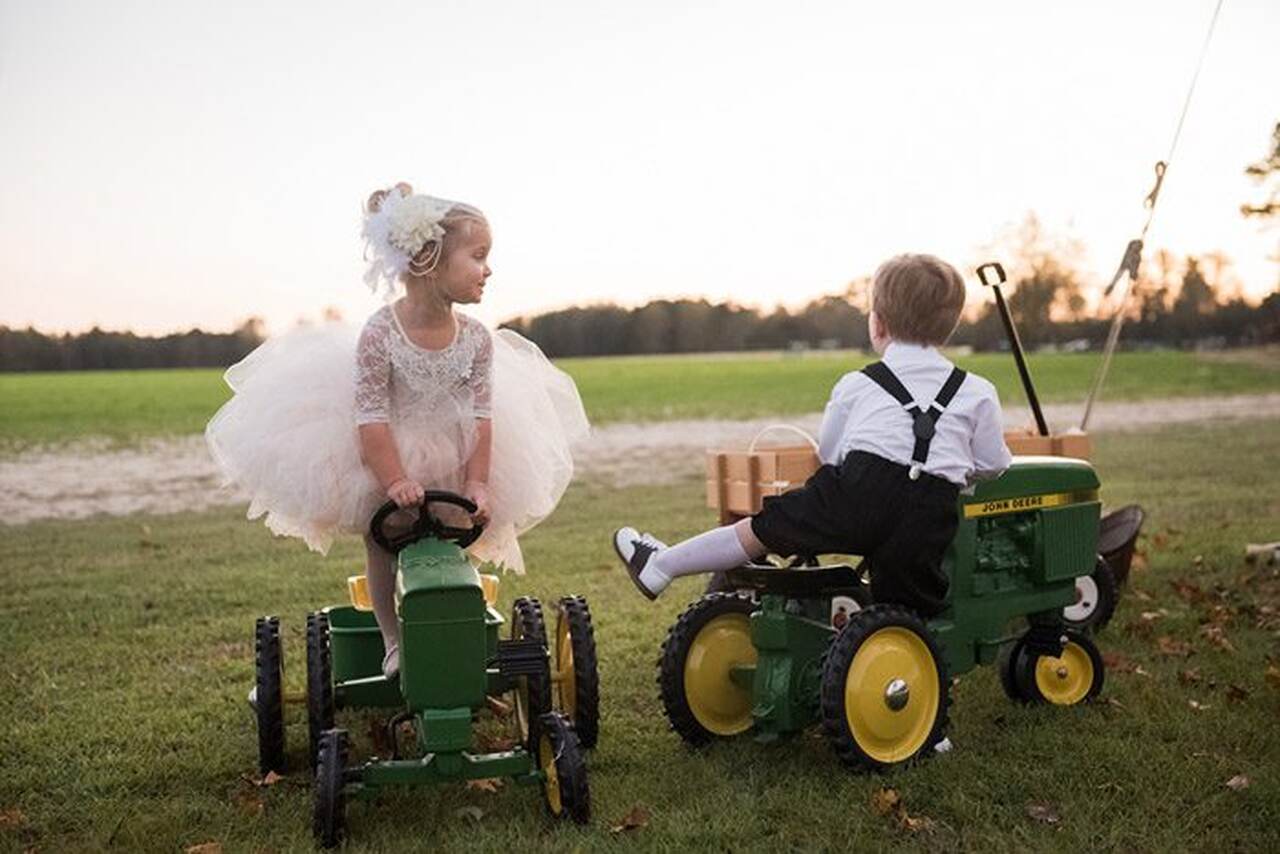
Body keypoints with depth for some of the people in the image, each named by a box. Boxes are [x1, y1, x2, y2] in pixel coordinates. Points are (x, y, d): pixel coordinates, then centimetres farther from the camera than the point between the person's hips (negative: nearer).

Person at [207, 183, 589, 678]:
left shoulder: (476, 339, -16)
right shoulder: (379, 334, -27)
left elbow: (481, 416, -12)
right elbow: (372, 418, -25)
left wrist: (477, 481, -20)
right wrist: (395, 481, -31)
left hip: (449, 454, 3)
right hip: (382, 454, -2)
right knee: (382, 549, 7)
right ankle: (394, 641, 23)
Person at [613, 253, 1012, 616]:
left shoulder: (856, 385, 14)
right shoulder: (978, 392, 16)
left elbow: (828, 452, 20)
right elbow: (993, 466, 20)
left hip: (859, 495, -1)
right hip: (933, 518, 2)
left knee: (763, 528, 12)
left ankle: (660, 565, 22)